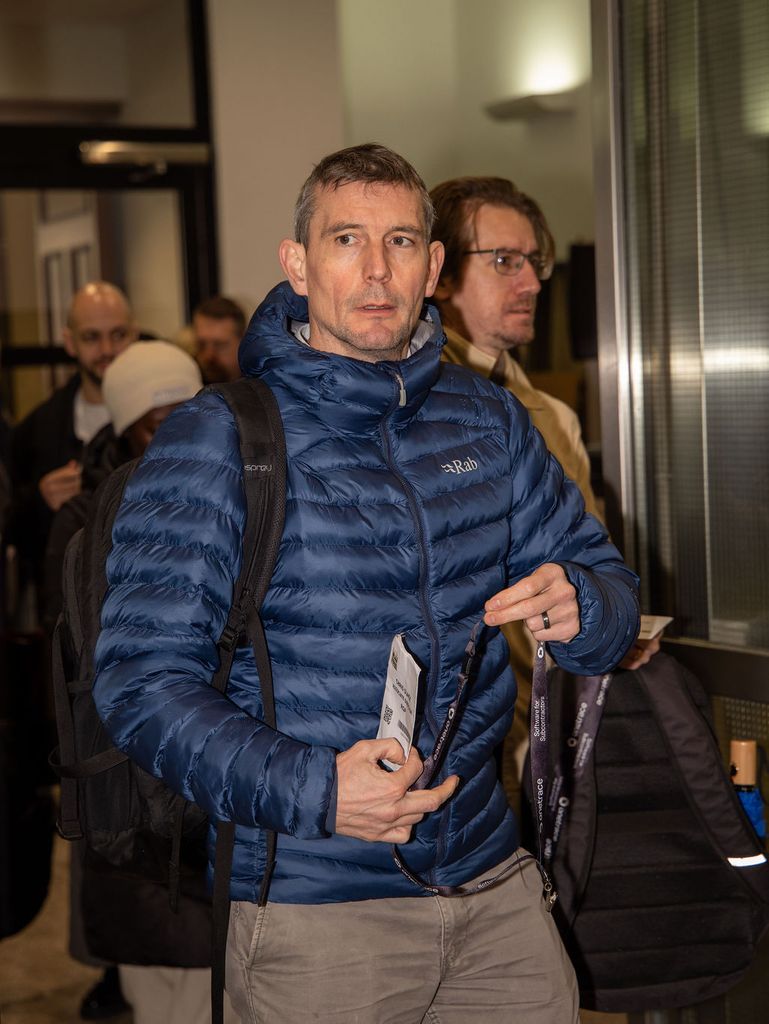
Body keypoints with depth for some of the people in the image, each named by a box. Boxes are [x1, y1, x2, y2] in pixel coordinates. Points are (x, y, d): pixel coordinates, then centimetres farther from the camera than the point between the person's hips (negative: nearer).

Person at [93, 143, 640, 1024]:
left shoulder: (487, 420, 8)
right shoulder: (211, 443, -7)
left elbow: (607, 581, 13)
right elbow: (140, 678, -12)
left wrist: (577, 607, -12)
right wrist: (310, 791, -27)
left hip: (495, 881, 5)